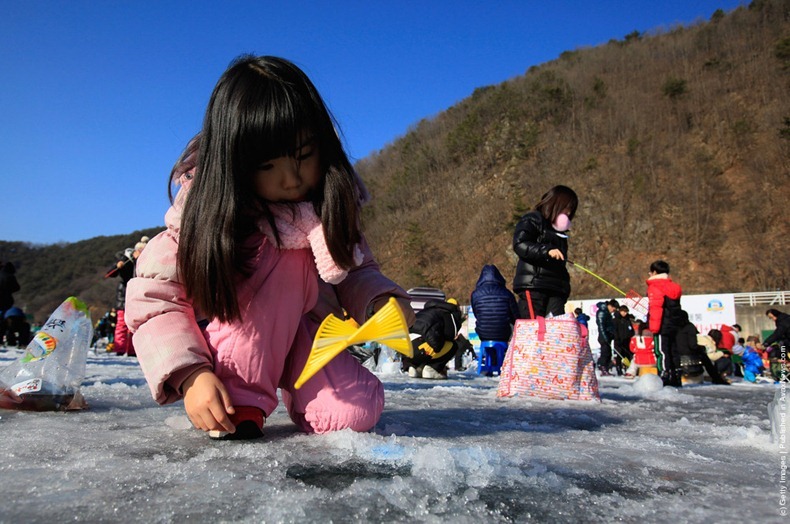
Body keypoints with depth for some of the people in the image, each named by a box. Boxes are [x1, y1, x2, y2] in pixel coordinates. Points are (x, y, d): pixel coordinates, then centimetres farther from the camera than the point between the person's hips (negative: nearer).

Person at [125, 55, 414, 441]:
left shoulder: (331, 202, -12)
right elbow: (152, 299, -19)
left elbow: (356, 271, -2)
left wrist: (381, 300, -25)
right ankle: (242, 400, -20)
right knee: (286, 254, -32)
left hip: (302, 331, 3)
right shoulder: (207, 212, -22)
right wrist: (191, 374, -34)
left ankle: (295, 386, 11)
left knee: (358, 413, -24)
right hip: (227, 350, -2)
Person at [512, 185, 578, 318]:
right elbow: (519, 244, -14)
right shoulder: (532, 220, 4)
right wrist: (547, 251, -22)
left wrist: (565, 286, 19)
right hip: (533, 286, -7)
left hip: (556, 288, 8)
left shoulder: (559, 230, 28)